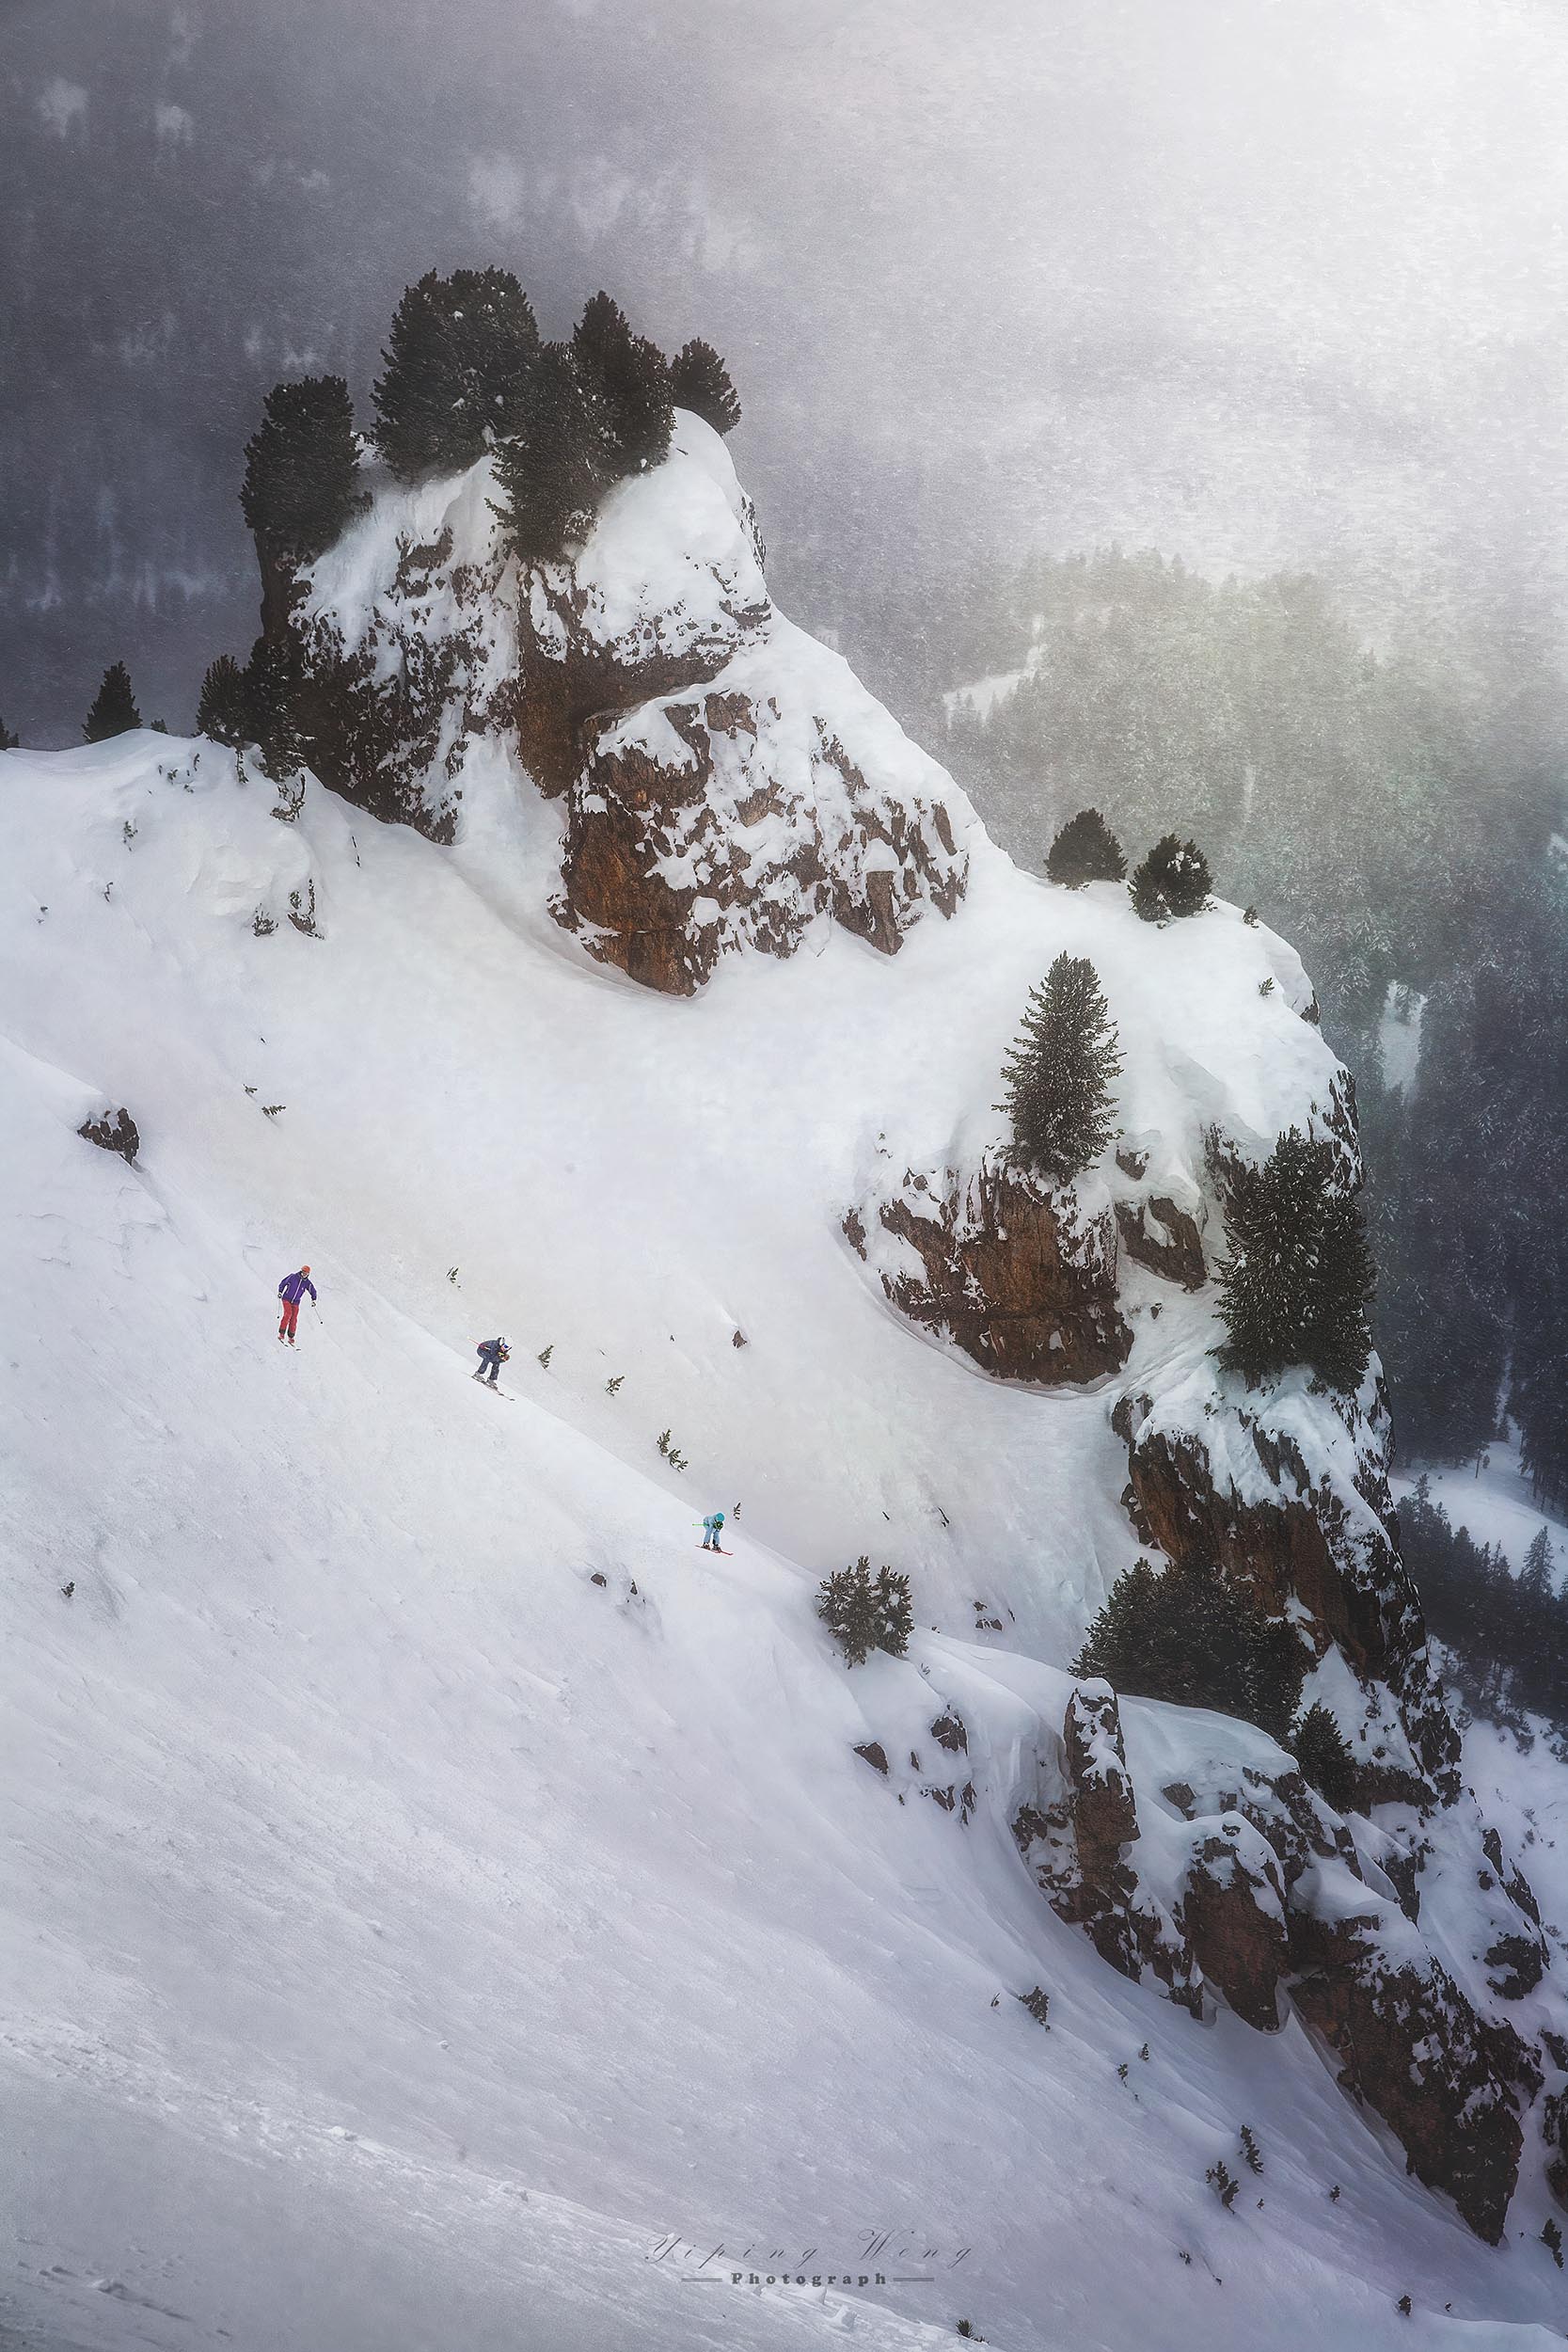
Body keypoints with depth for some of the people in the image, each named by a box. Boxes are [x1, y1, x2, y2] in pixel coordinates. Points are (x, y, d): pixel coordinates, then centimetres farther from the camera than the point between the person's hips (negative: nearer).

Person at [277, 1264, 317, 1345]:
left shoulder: (307, 1283, -2)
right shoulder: (293, 1277, -8)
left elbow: (313, 1291, 11)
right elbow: (283, 1283, 4)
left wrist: (313, 1300, -4)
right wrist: (280, 1292, -7)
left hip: (295, 1303, 3)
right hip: (286, 1299, -3)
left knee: (294, 1319, -1)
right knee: (288, 1314, -23)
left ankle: (290, 1338, 9)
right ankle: (281, 1333, -20)